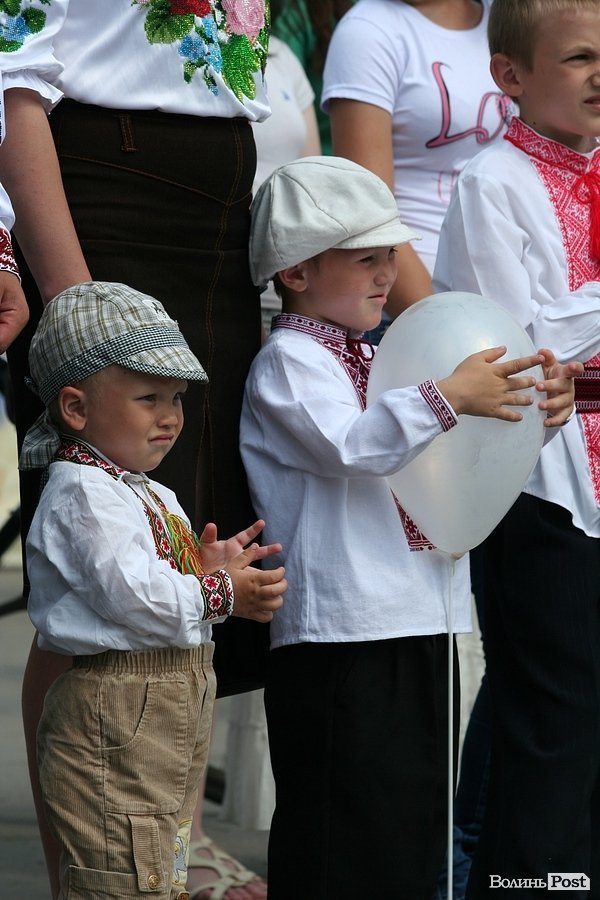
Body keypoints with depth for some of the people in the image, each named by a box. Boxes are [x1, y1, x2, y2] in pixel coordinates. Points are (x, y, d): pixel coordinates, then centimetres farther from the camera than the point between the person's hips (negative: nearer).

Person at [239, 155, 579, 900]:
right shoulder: (288, 361, -6)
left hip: (419, 624, 9)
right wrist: (447, 398, -32)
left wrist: (530, 411, 8)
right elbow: (348, 446, -23)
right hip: (338, 638, -9)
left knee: (414, 825, 12)